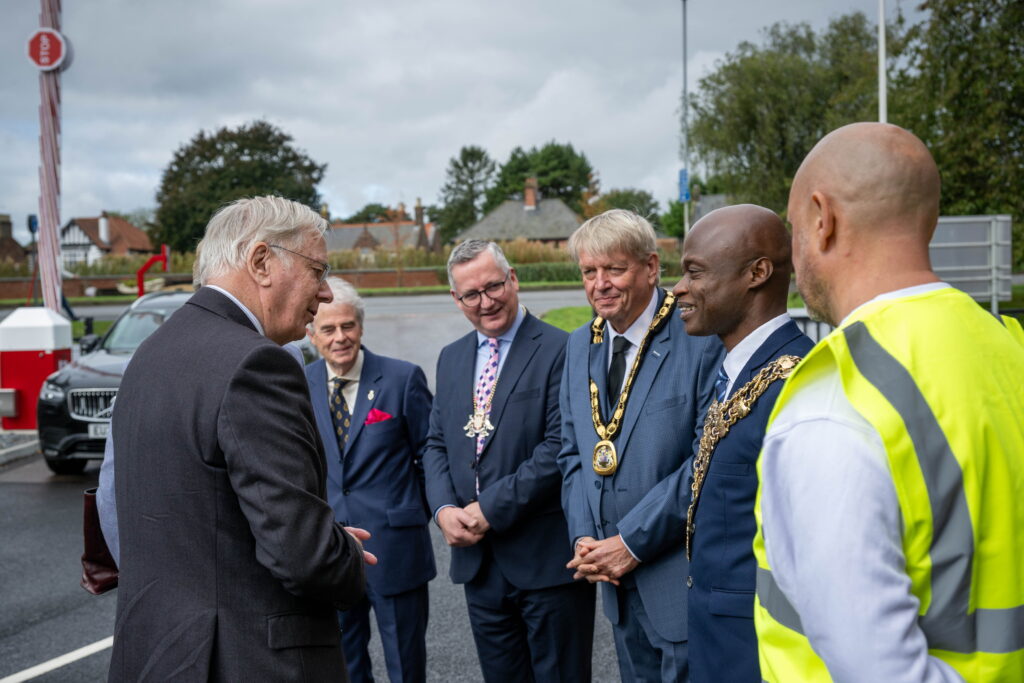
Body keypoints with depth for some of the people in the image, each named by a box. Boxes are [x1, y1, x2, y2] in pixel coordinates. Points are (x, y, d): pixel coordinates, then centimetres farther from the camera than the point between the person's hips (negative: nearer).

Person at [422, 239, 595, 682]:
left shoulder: (558, 350, -9)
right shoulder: (451, 359, 13)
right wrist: (444, 508, -4)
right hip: (478, 558, 6)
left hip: (547, 557, -6)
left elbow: (559, 447, -16)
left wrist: (491, 507, -16)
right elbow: (436, 444, 14)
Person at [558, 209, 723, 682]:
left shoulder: (702, 340, -14)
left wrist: (634, 541, -16)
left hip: (681, 576, -6)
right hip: (617, 575, 6)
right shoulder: (581, 345, 9)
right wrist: (584, 537, -1)